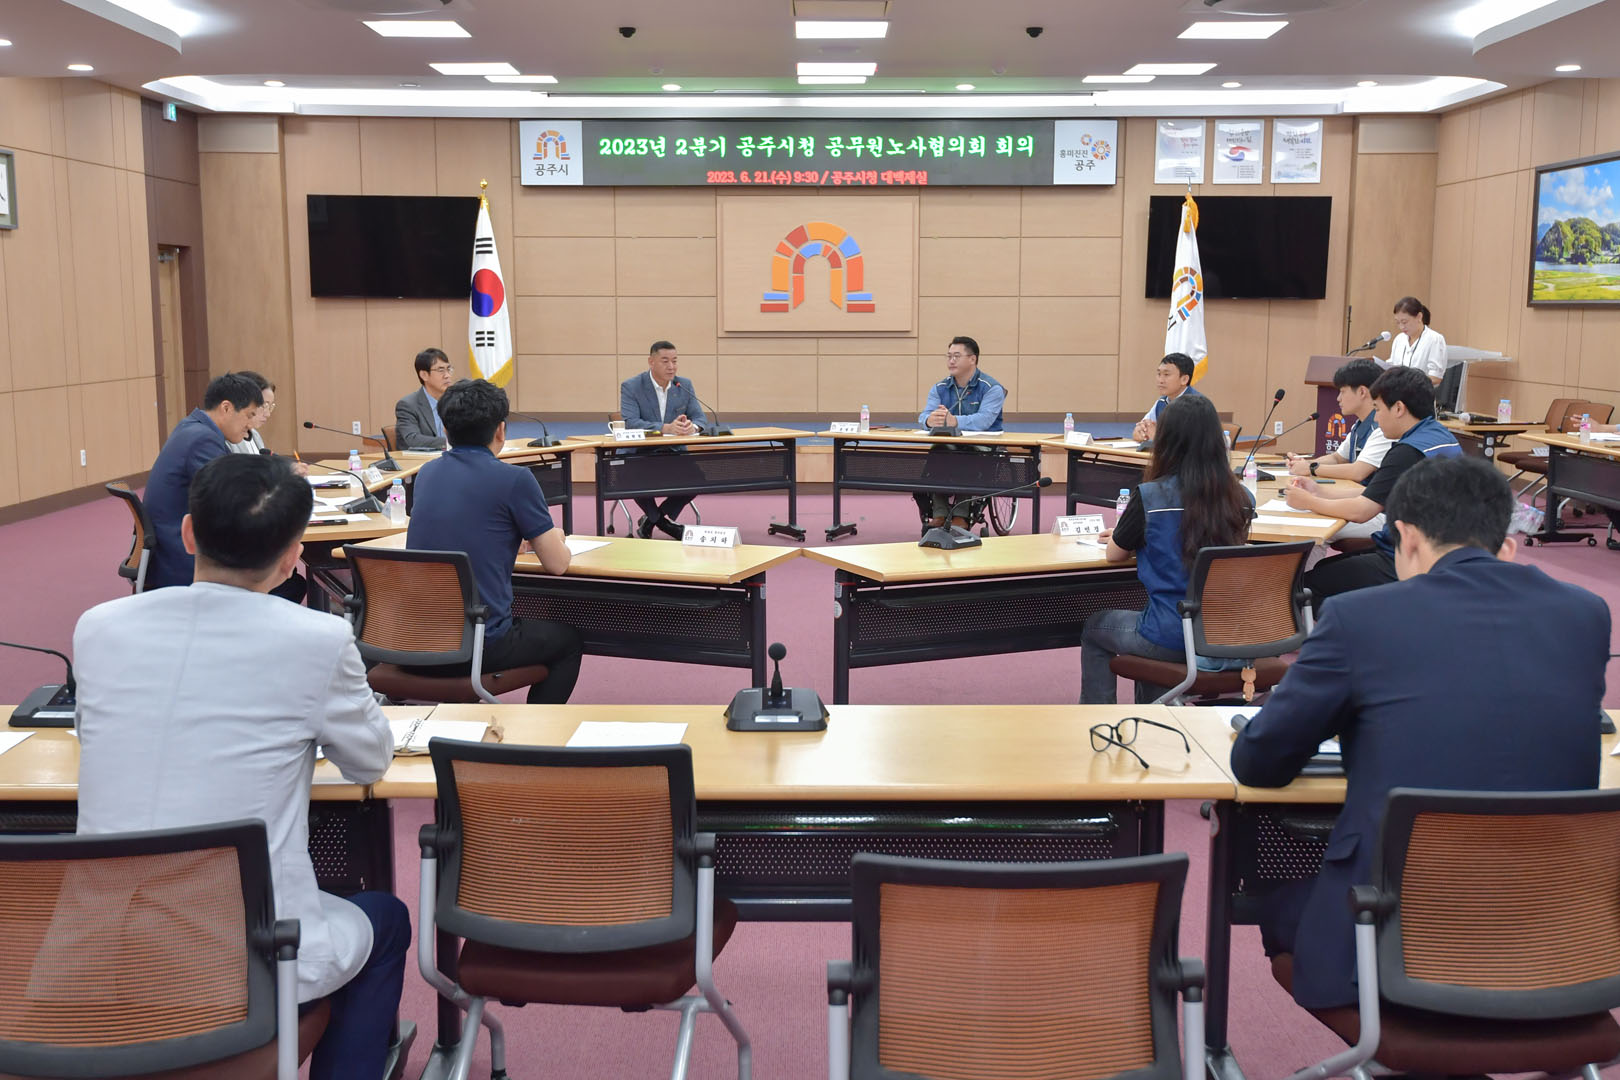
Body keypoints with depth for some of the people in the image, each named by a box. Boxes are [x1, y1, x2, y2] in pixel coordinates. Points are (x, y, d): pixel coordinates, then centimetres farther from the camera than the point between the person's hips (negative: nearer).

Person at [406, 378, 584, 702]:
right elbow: (557, 564, -2)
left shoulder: (427, 474, 8)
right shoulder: (514, 479, -10)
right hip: (480, 646, -6)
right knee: (567, 639, 22)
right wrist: (556, 539, 19)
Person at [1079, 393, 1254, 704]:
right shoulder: (1241, 498, -4)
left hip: (1173, 639, -5)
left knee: (1094, 627, 25)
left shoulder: (1150, 496, -16)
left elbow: (1114, 553, 1)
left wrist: (1136, 536, 22)